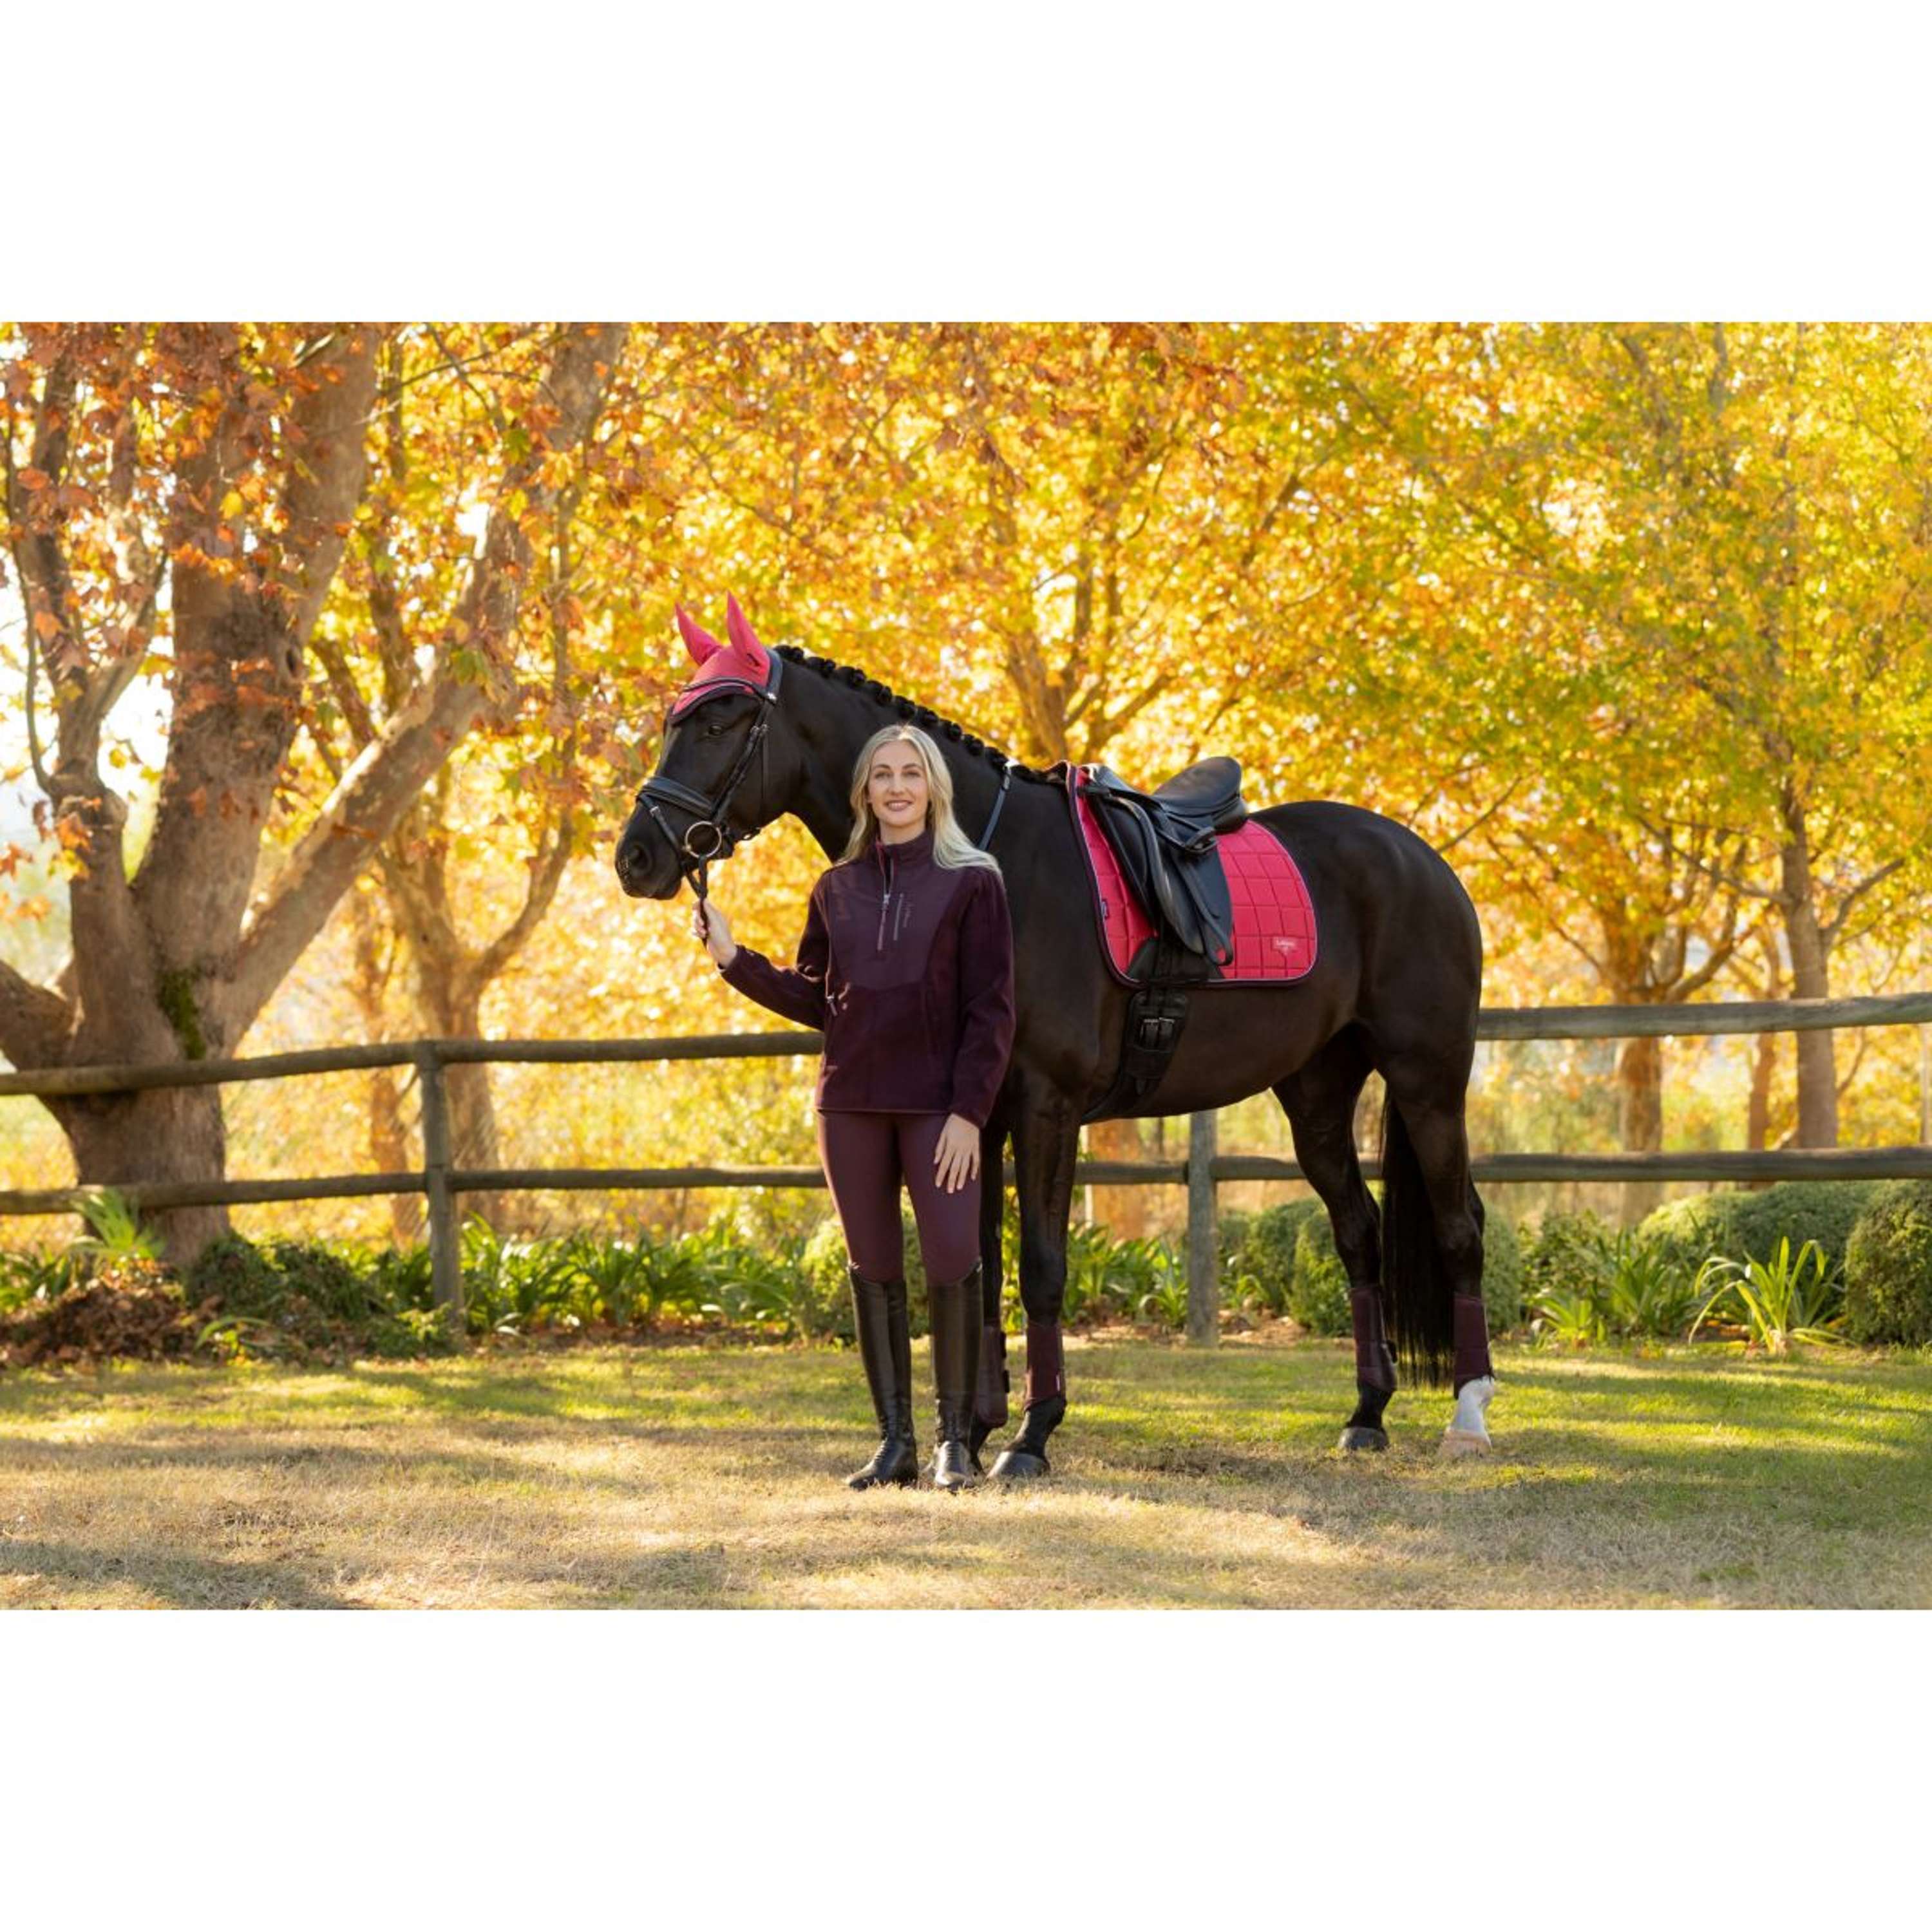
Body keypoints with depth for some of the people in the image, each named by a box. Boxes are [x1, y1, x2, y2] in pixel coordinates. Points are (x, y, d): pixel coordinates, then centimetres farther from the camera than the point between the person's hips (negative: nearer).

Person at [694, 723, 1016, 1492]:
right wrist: (734, 959, 5)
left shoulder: (972, 883, -2)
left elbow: (990, 1010, -6)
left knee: (952, 1265, -7)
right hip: (851, 1104, 4)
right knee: (873, 1272, 7)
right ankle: (894, 1441, 14)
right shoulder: (837, 890, 9)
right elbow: (814, 1000, 15)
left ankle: (955, 1439, 4)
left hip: (937, 1104, -4)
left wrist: (969, 1111, -13)